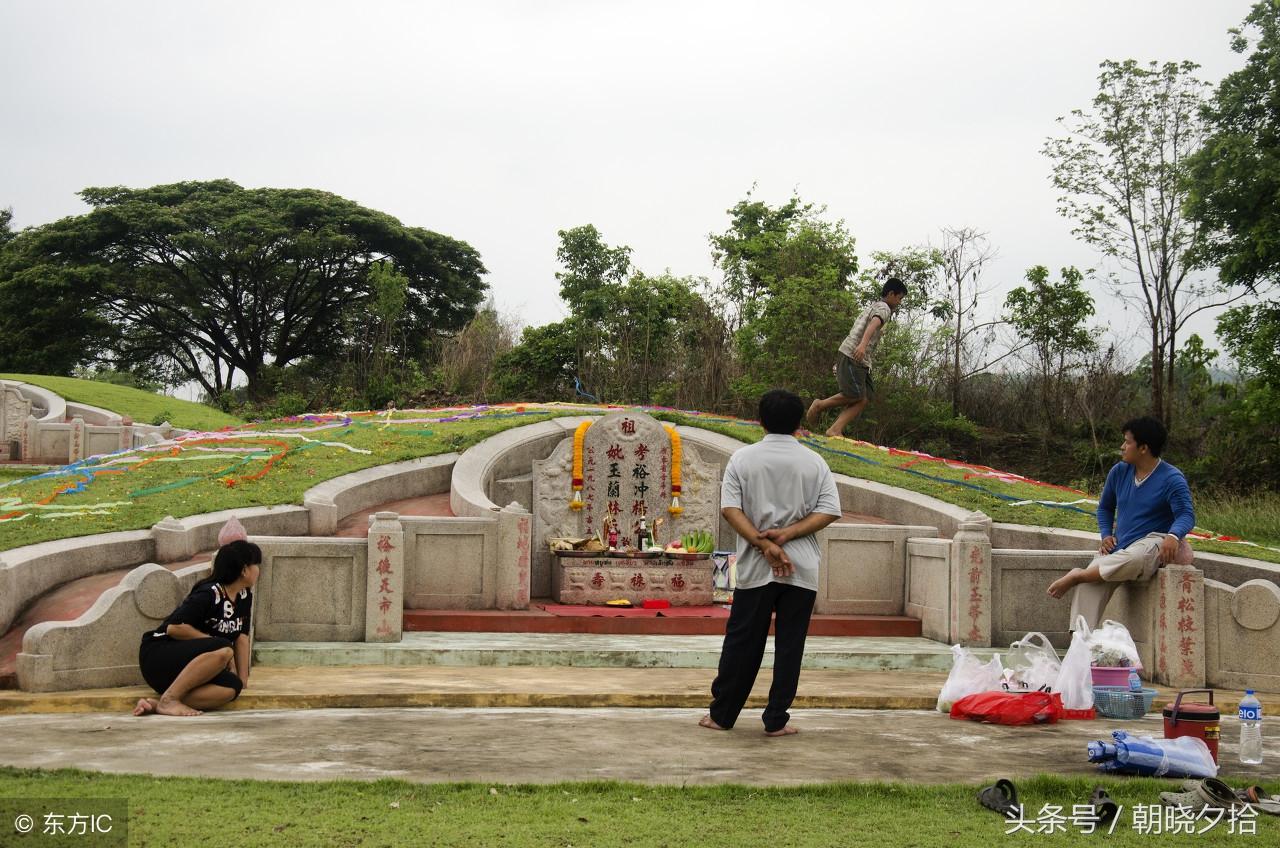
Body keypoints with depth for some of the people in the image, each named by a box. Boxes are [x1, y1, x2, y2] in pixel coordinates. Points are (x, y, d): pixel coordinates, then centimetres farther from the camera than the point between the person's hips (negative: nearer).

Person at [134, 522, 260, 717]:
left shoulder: (245, 596, 6)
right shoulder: (209, 594, -19)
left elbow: (242, 636, 7)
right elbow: (175, 628, -25)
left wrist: (243, 678, -1)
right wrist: (215, 642, -17)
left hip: (189, 664, 7)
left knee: (232, 688, -25)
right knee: (223, 650, -35)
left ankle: (157, 704, -26)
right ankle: (168, 699, -29)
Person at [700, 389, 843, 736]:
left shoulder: (742, 458, 1)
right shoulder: (814, 463, 3)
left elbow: (730, 508, -8)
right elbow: (829, 511, -5)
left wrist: (764, 544, -12)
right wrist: (785, 535, -10)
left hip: (755, 567, 0)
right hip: (802, 570, 0)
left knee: (742, 642, 8)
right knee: (790, 645, 5)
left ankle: (721, 714, 16)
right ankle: (776, 720, 8)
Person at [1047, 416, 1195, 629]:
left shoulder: (1172, 479, -8)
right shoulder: (1119, 472, 10)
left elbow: (1186, 515, -17)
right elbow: (1105, 507, 23)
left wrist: (1173, 536, -39)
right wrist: (1106, 535, 4)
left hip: (1151, 543, -5)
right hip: (1118, 547, 5)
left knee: (1134, 558, -42)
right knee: (1088, 586, -22)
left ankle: (1078, 575, -24)